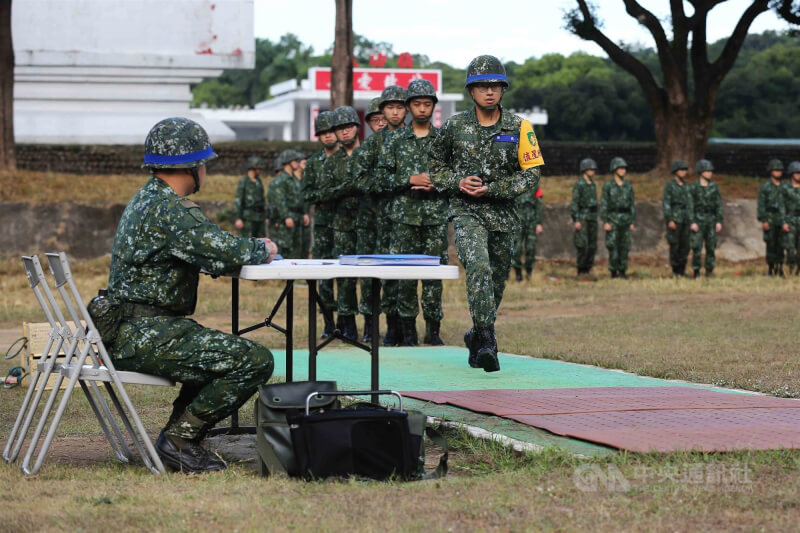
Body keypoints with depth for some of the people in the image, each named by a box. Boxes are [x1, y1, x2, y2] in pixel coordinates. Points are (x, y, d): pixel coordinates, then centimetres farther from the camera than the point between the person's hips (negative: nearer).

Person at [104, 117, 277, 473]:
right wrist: (262, 250, -2)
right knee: (256, 362, -16)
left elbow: (204, 252, 22)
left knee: (227, 351, 29)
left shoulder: (143, 200, 17)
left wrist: (251, 248, 9)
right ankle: (180, 439, -9)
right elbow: (226, 253, -24)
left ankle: (178, 434, 20)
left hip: (131, 333, 11)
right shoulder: (169, 209, -17)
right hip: (147, 335, -11)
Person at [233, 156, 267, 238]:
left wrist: (266, 217, 15)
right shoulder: (243, 182, -9)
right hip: (247, 217, -7)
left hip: (259, 218, 7)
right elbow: (238, 201, -11)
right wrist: (238, 218, -18)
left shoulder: (259, 181, 13)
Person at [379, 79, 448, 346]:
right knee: (405, 274, -1)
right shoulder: (397, 140, 6)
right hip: (405, 215, 0)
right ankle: (408, 331, 6)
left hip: (436, 216, 0)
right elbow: (383, 176, 3)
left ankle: (433, 331, 8)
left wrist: (436, 185, -9)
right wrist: (411, 179, -11)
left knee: (434, 273, 0)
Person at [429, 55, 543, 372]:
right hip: (466, 212, -2)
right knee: (478, 267, -25)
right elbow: (435, 162, 13)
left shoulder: (519, 127, -1)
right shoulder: (455, 126, 0)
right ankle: (487, 341, -27)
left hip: (502, 214, 2)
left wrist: (491, 189, -13)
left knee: (497, 280, 11)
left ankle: (477, 339, 33)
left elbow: (531, 174, -2)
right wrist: (456, 183, -6)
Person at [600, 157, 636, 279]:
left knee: (624, 247, 2)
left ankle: (622, 272, 10)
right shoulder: (607, 186, -4)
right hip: (612, 219, -4)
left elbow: (632, 205, 11)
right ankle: (613, 272, -1)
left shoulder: (628, 186, 8)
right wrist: (605, 222, -14)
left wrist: (632, 222, 4)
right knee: (613, 246, -8)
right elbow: (603, 205, -6)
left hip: (625, 220, 4)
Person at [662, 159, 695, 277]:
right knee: (674, 245, -4)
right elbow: (666, 203, -11)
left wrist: (692, 221, 7)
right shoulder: (669, 185, -5)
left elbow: (689, 204, 12)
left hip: (685, 219, 6)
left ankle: (682, 271, 10)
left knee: (685, 245, 4)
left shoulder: (687, 186, 12)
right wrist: (670, 220, -19)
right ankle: (675, 271, 2)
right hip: (674, 218, -6)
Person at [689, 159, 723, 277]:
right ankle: (696, 271, -1)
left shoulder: (714, 187, 6)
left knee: (711, 246, 1)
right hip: (698, 220, -3)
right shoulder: (693, 187, -2)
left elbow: (719, 205, 6)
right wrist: (692, 222, -12)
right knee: (696, 246, -8)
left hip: (711, 220, 3)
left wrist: (719, 221, -2)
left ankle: (709, 270, 8)